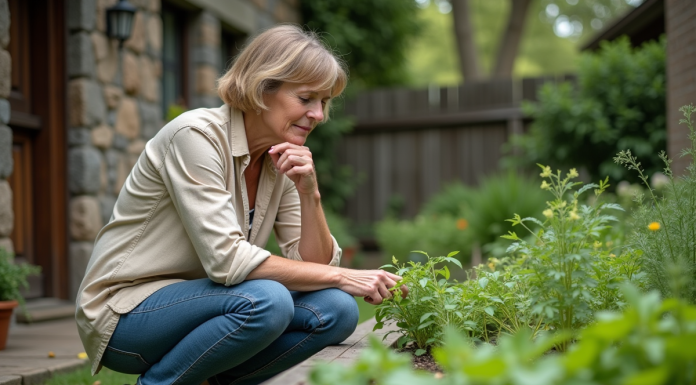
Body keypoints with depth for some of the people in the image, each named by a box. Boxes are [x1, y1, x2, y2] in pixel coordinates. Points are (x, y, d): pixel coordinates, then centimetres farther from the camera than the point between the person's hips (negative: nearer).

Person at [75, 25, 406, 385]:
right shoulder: (196, 135, -20)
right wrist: (342, 277, -24)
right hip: (124, 312, -7)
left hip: (190, 301, 7)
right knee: (265, 300, -32)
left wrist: (309, 194, -17)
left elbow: (316, 265, 0)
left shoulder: (282, 159, 3)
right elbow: (226, 259, -28)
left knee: (335, 309, -12)